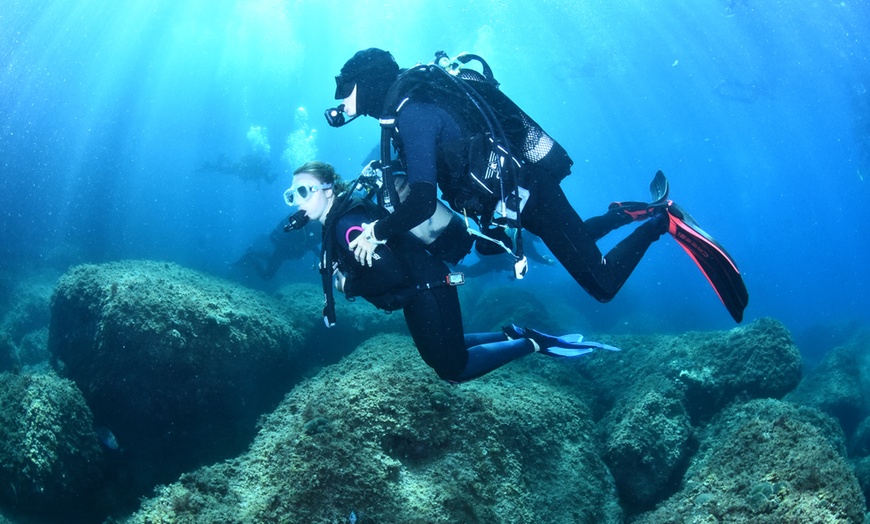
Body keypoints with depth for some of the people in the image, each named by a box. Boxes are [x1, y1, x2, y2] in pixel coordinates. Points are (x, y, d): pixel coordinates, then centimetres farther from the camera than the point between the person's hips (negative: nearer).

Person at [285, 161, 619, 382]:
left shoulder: (347, 224, -23)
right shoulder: (334, 224, 6)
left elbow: (391, 273, -30)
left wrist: (348, 285, -18)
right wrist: (337, 274, 1)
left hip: (427, 290, -10)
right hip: (418, 294, 10)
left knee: (454, 369, -1)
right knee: (439, 353, 26)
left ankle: (536, 343, 3)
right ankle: (512, 336, 25)